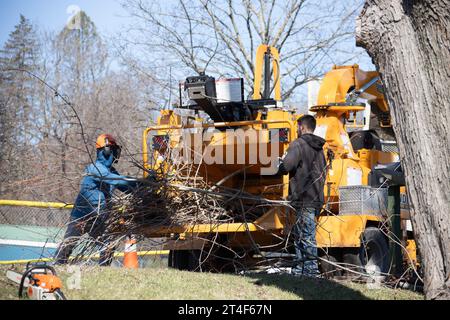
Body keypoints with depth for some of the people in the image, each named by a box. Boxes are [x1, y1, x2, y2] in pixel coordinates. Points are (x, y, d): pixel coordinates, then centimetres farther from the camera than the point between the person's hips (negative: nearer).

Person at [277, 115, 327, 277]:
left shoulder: (298, 144, -10)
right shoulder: (319, 148, 18)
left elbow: (286, 166, -19)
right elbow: (323, 172, 24)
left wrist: (281, 162, 1)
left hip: (303, 198, -9)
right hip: (316, 197, 9)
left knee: (307, 236, -8)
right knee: (298, 235, 16)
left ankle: (311, 270, -9)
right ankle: (299, 269, 21)